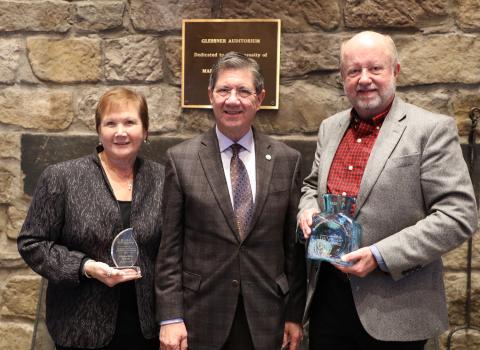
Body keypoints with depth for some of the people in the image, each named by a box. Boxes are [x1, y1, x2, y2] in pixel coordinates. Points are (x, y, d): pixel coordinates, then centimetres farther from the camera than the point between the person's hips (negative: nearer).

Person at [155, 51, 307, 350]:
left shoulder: (288, 160, 1)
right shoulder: (181, 159, -3)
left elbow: (294, 244, 3)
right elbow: (169, 247, -3)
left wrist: (295, 314, 3)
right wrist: (170, 318, -6)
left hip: (265, 317, 1)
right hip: (201, 316, -1)